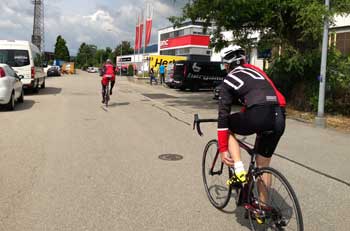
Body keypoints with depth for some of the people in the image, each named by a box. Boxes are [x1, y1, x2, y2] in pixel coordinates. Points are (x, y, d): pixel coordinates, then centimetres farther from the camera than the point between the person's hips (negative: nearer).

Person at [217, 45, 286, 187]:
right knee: (263, 166, 22)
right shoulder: (255, 69, 28)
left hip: (258, 116, -6)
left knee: (226, 126, 23)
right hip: (279, 118, 6)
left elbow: (223, 116, 7)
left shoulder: (228, 81, 13)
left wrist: (223, 149, 8)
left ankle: (239, 172, 10)